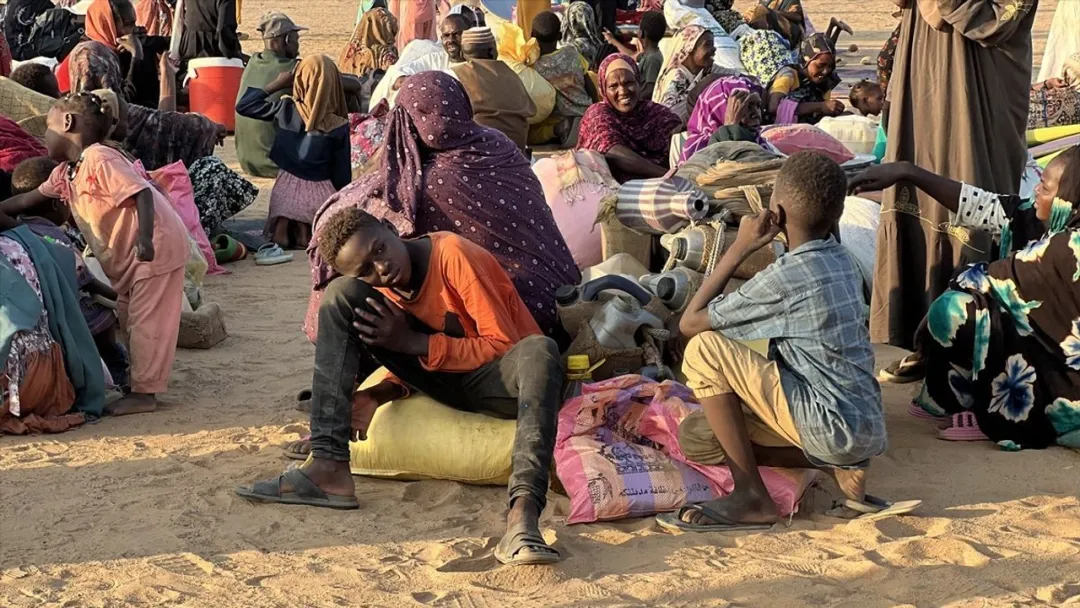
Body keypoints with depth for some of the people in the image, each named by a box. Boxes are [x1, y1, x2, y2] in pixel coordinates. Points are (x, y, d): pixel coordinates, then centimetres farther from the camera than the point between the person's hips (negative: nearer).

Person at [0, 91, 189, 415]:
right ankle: (141, 384, 26)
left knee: (147, 320, -6)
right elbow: (27, 200, 17)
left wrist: (144, 238, -38)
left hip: (155, 246, -10)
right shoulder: (65, 173, 9)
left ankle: (144, 392, -1)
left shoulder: (99, 159, -21)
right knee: (130, 317, 17)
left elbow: (141, 193, -28)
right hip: (127, 257, 10)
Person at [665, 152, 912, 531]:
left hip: (833, 428, -8)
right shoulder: (842, 262, 8)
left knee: (704, 349, -10)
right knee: (696, 436, 12)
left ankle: (752, 498, -7)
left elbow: (690, 322, -8)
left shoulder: (785, 276, -16)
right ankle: (843, 470, 8)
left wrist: (740, 248, -6)